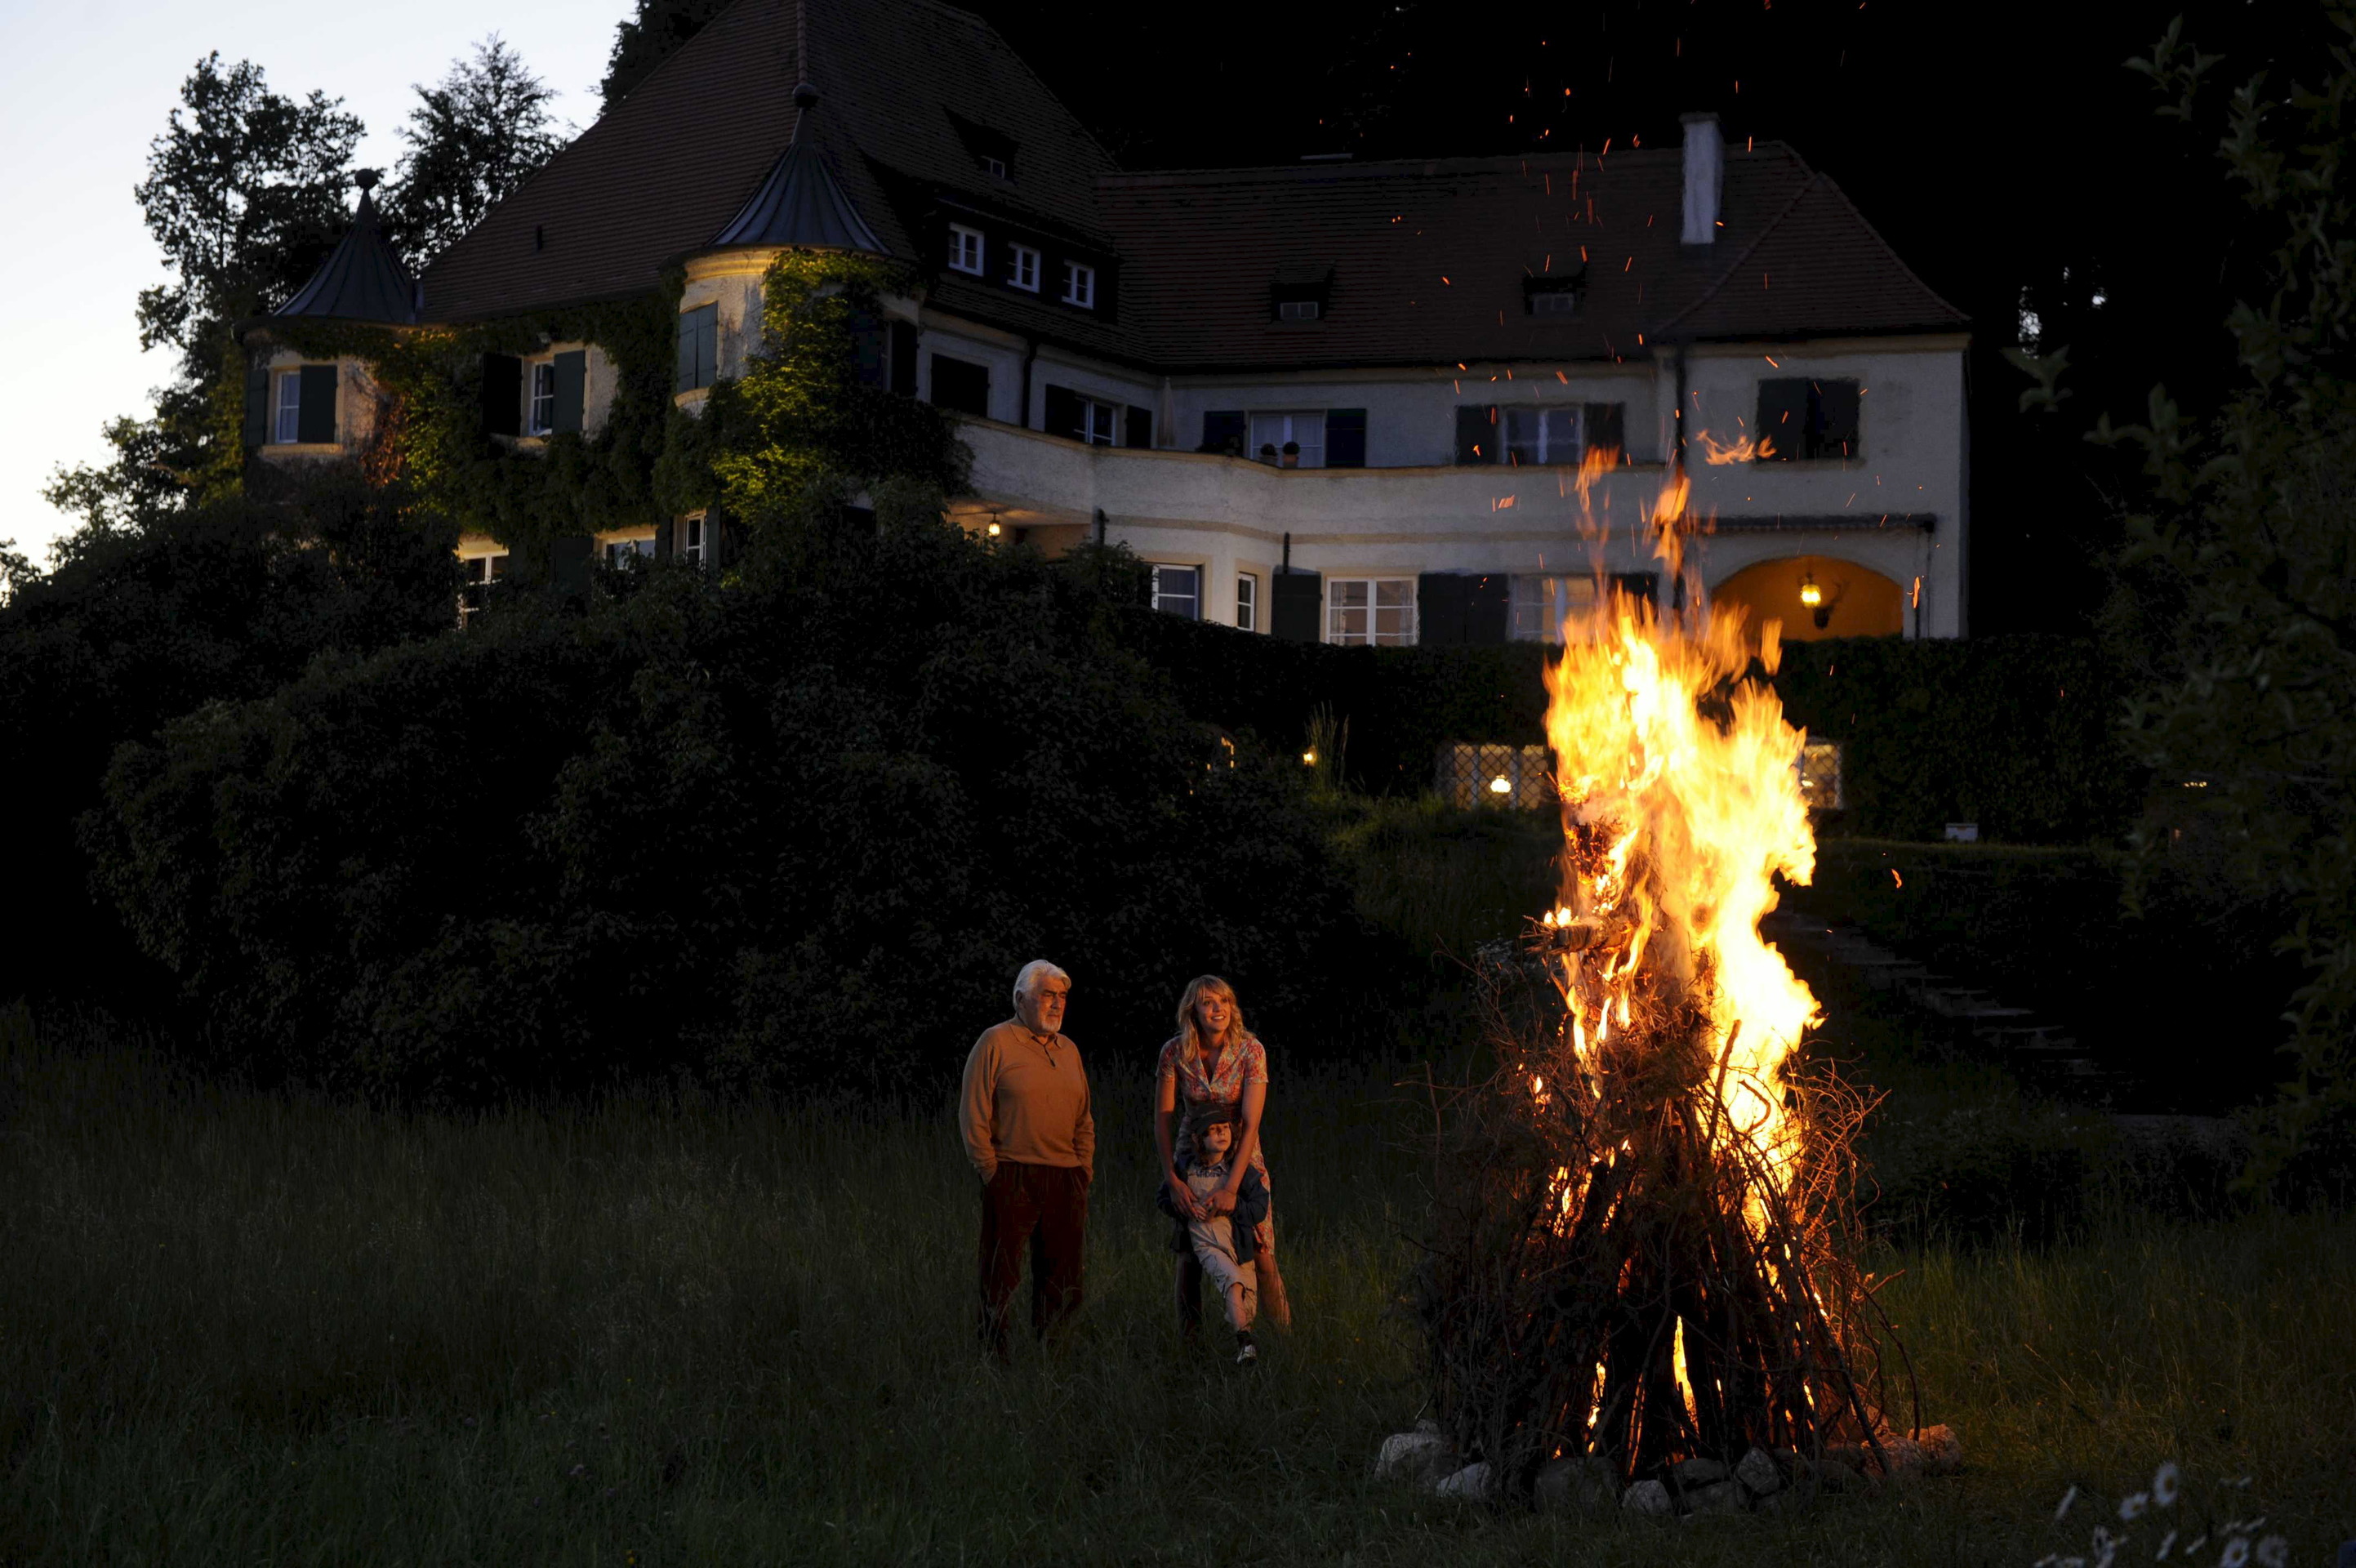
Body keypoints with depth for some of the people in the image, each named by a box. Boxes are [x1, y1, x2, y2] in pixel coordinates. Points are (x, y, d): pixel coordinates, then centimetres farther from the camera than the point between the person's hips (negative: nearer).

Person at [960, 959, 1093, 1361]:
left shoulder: (1069, 1050, 16)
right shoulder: (995, 1042, -2)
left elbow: (1084, 1119, 21)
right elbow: (972, 1114, -5)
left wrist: (1084, 1170, 10)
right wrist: (989, 1172, -9)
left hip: (1065, 1179, 6)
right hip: (1011, 1177, -6)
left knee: (1061, 1276, 5)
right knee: (1001, 1274, -2)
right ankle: (992, 1355, 3)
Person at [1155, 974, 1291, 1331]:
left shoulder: (1250, 1050, -17)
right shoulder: (1175, 1052, -12)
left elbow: (1251, 1123, -21)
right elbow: (1162, 1120, -9)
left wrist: (1231, 1187, -27)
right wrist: (1172, 1180, -18)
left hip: (1242, 1156, -2)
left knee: (1261, 1255, -8)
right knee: (1189, 1257, 3)